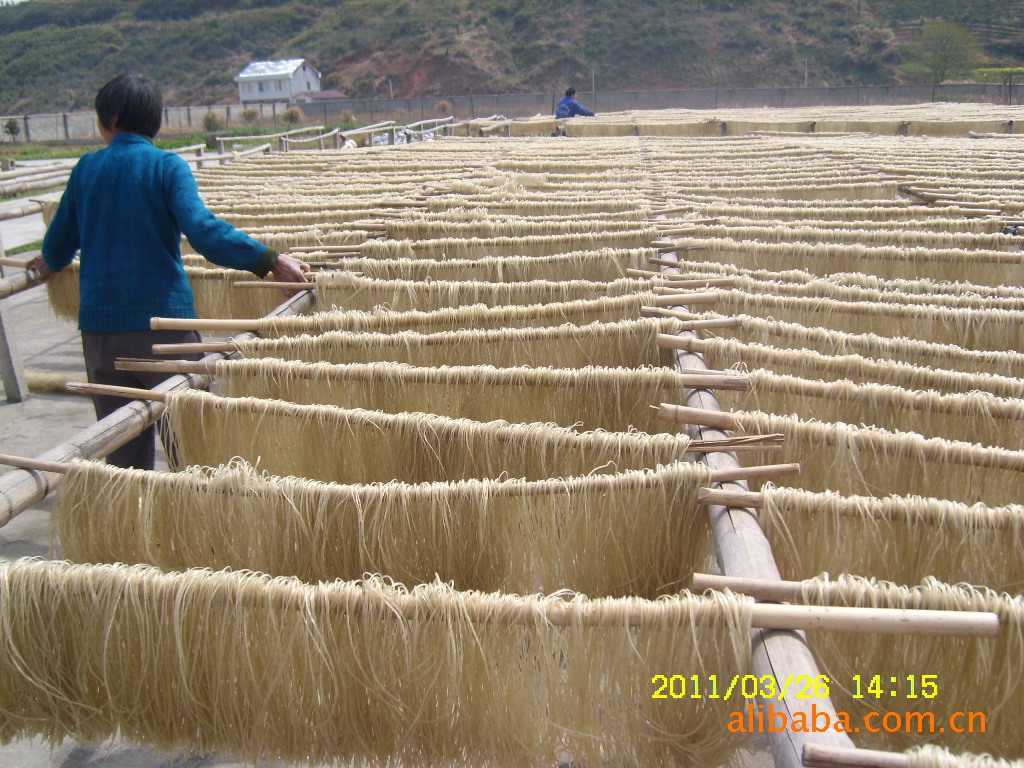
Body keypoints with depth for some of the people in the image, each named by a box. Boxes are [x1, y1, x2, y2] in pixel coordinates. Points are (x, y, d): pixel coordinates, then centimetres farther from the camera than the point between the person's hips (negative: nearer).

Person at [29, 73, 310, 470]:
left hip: (99, 328, 4)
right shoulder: (167, 166, -5)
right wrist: (270, 260, -24)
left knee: (122, 448, 13)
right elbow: (203, 232, -21)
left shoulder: (86, 168, 7)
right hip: (162, 319, -4)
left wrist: (51, 264, 39)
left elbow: (58, 245, 16)